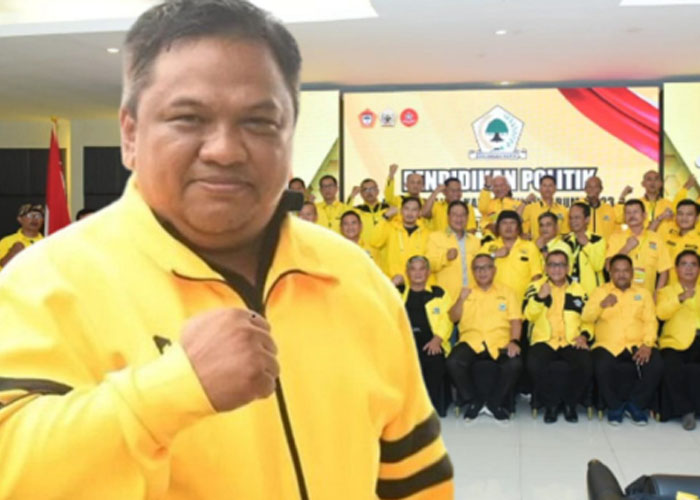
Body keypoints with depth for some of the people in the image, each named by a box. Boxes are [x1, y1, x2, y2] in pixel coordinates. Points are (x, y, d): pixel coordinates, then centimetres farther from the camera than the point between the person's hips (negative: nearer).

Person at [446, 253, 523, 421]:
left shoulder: (506, 292, 17)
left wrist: (514, 341, -12)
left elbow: (515, 320, 7)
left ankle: (496, 402, -6)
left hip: (500, 343, 0)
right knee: (453, 362, -29)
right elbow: (453, 318, 8)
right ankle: (473, 401, -5)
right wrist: (461, 299, -10)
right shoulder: (467, 292, 19)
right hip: (471, 341, 1)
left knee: (515, 363, -31)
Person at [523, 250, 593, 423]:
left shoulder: (579, 290, 19)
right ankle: (551, 404, -5)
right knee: (535, 365, -33)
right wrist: (540, 297, -17)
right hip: (544, 341, -1)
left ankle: (570, 403, 0)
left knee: (586, 366, -30)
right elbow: (528, 315, -2)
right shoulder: (536, 287, 11)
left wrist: (585, 334, -3)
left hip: (572, 342, 2)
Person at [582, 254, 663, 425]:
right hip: (608, 345, -1)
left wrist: (647, 344, -12)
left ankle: (635, 404, -2)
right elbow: (586, 318, 1)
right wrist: (602, 304, -18)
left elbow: (651, 321, 5)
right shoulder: (600, 291, 12)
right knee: (602, 367, -31)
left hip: (638, 344, 1)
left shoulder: (643, 292, 16)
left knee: (656, 365, -26)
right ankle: (615, 406, -4)